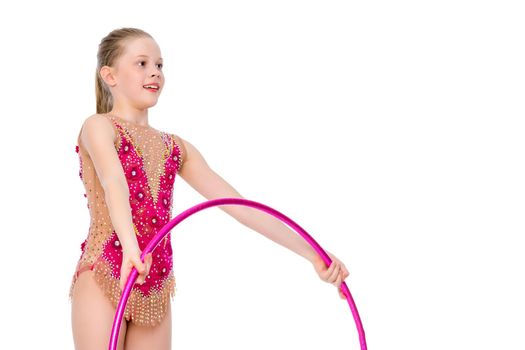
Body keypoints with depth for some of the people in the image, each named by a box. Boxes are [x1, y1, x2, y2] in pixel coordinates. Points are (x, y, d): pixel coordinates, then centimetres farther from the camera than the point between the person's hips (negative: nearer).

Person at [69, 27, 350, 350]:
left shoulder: (176, 147, 13)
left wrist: (311, 253, 2)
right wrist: (129, 245, -44)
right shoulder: (99, 127, -2)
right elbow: (113, 183, -24)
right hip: (104, 279, -5)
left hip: (156, 292, 5)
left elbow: (239, 205, 9)